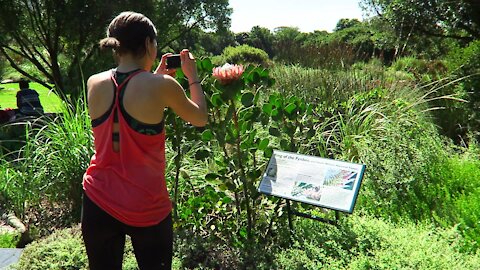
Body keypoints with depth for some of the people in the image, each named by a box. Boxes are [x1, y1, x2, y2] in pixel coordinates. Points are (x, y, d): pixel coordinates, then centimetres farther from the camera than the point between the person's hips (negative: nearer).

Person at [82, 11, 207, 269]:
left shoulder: (94, 84, -3)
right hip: (146, 209, -3)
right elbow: (200, 118, 2)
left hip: (98, 203, 4)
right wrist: (193, 77, 15)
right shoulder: (161, 85, -15)